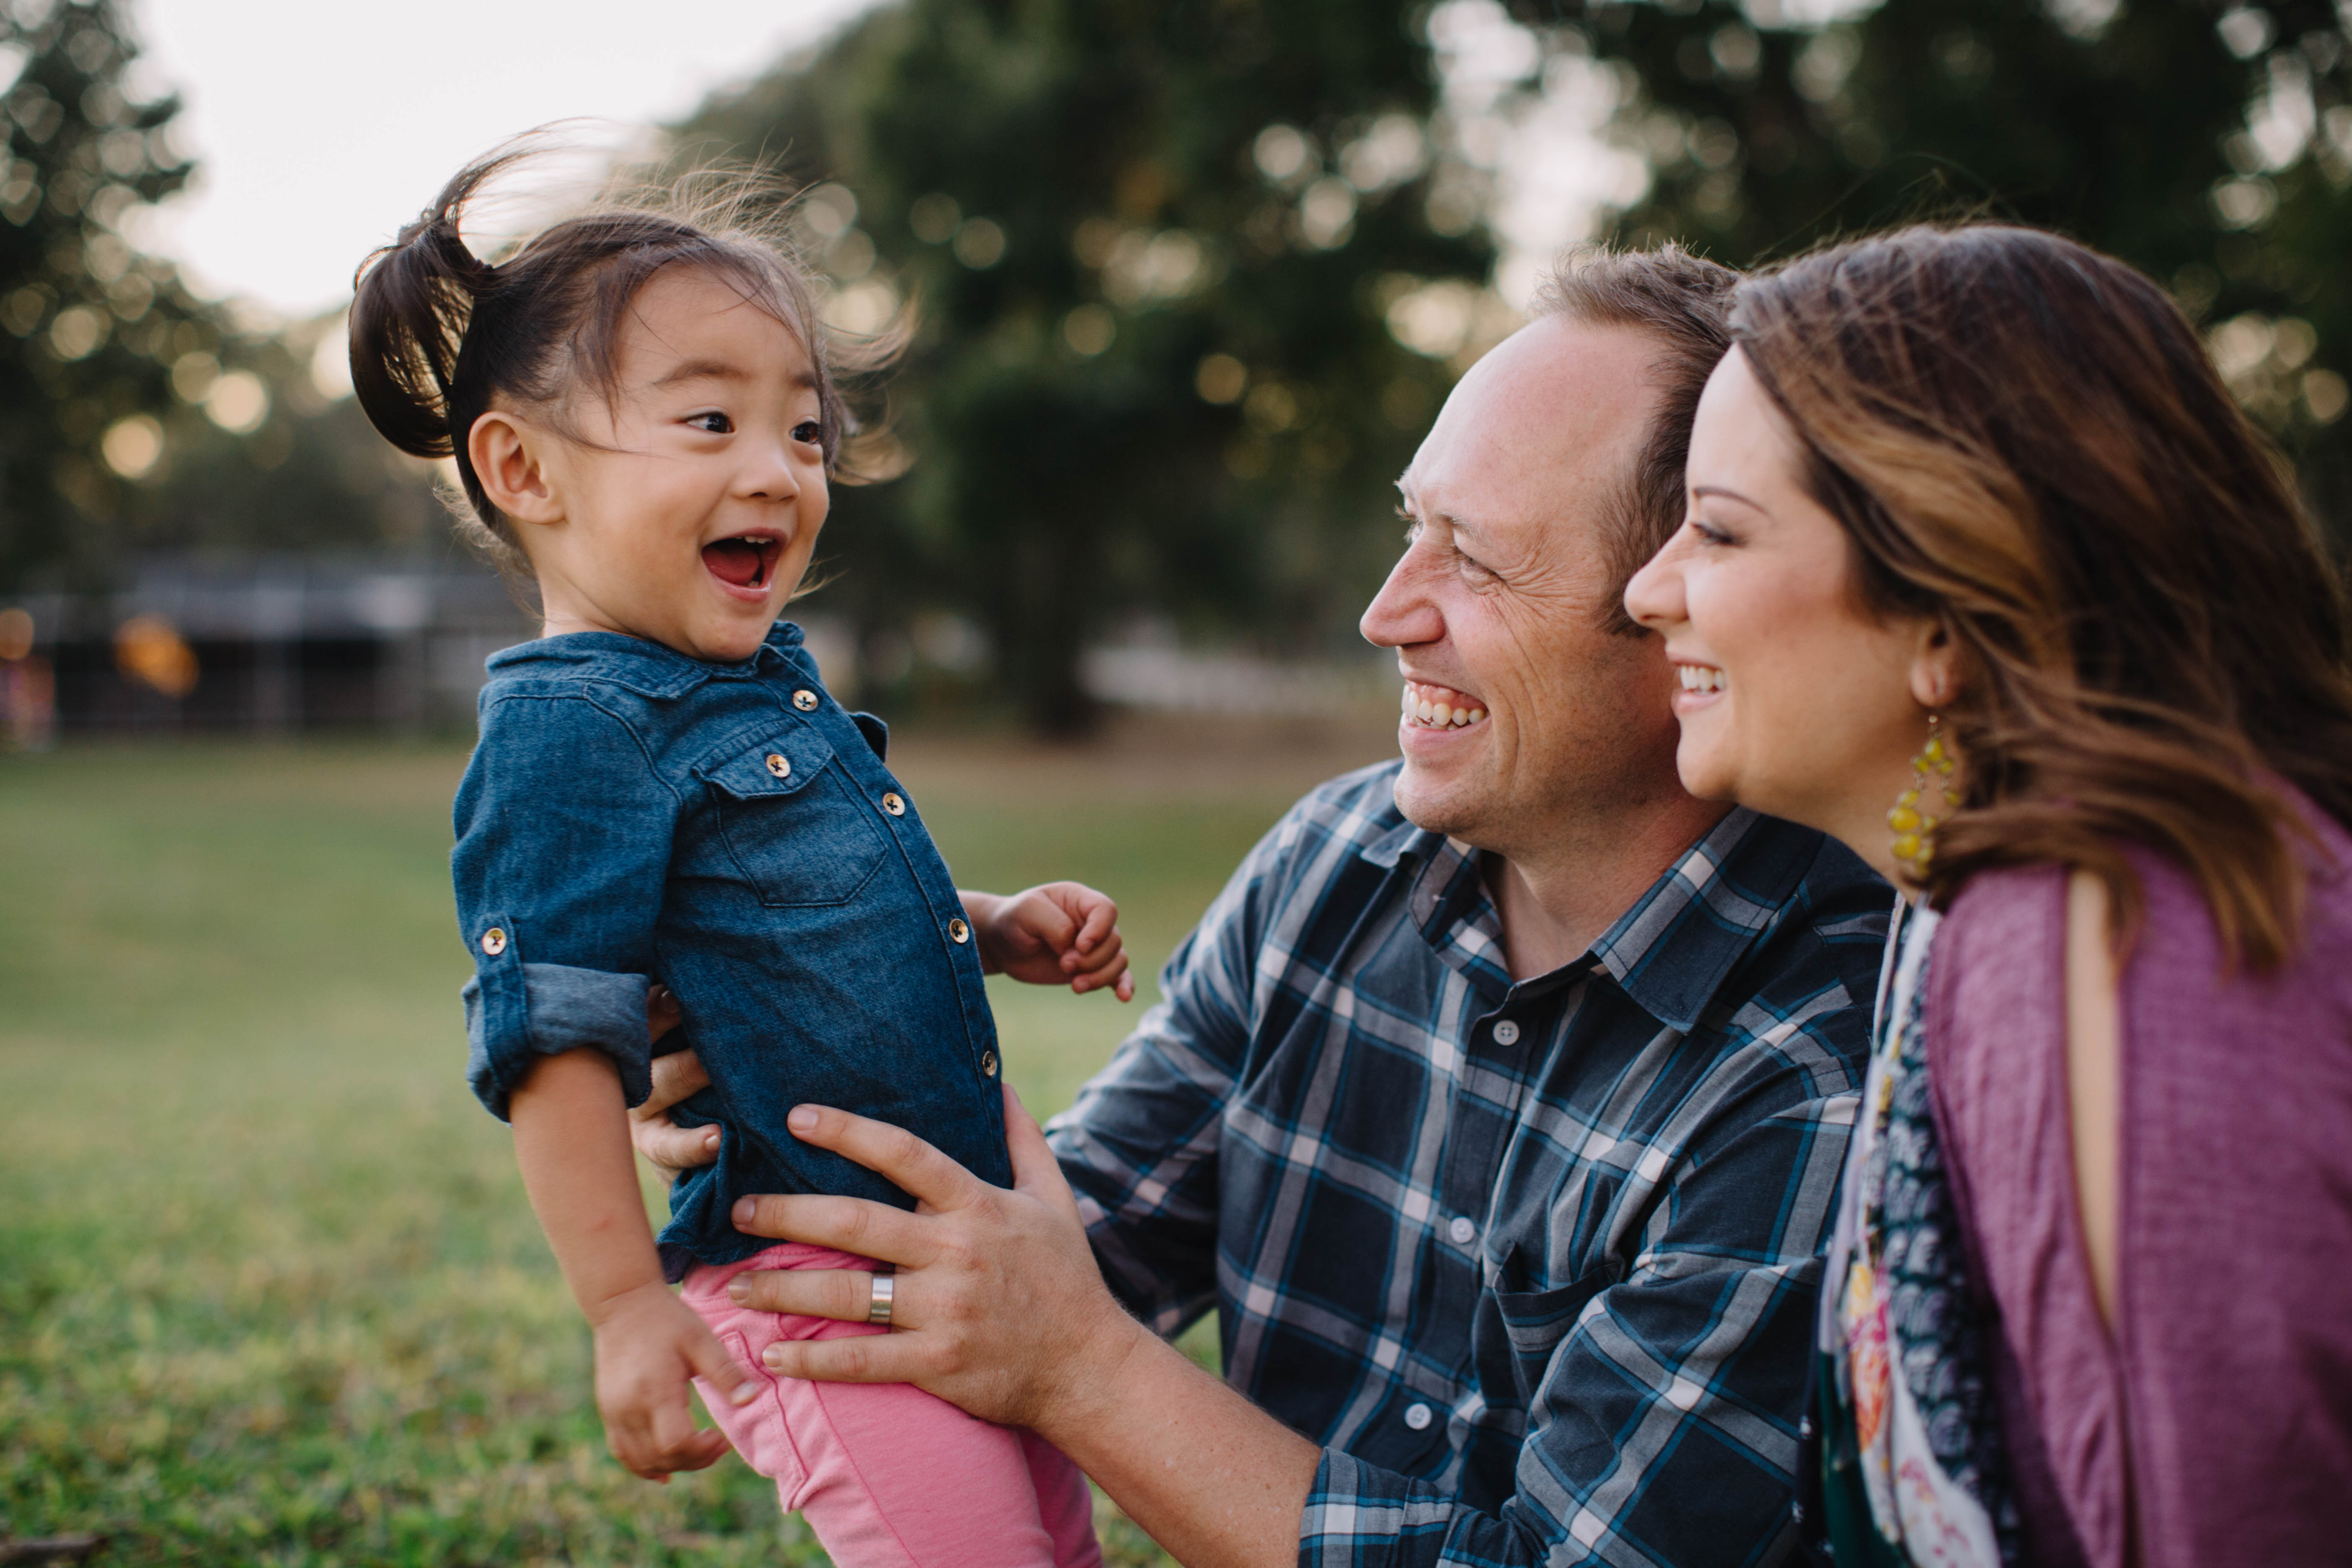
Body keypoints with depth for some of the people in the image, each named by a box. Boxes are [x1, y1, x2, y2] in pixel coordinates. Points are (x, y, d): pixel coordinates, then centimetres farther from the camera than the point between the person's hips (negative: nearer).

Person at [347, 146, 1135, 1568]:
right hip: (798, 1282, -10)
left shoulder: (772, 677, 12)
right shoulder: (573, 731, -17)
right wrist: (625, 1307, -23)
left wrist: (1001, 929, 11)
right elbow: (554, 1034, -21)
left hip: (950, 1228, 10)